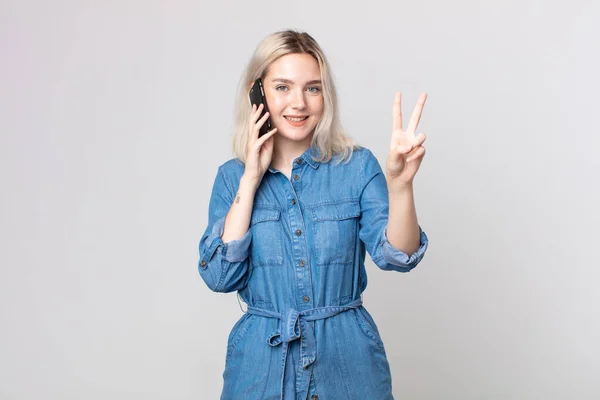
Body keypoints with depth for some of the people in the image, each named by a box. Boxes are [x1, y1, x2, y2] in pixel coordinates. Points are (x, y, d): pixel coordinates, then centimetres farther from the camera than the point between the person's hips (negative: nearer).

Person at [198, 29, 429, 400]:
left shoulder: (357, 165, -3)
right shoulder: (232, 176, 0)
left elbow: (396, 256, -14)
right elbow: (220, 276, -10)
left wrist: (399, 182, -31)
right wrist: (251, 179, -12)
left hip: (349, 358, 0)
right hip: (261, 360, 1)